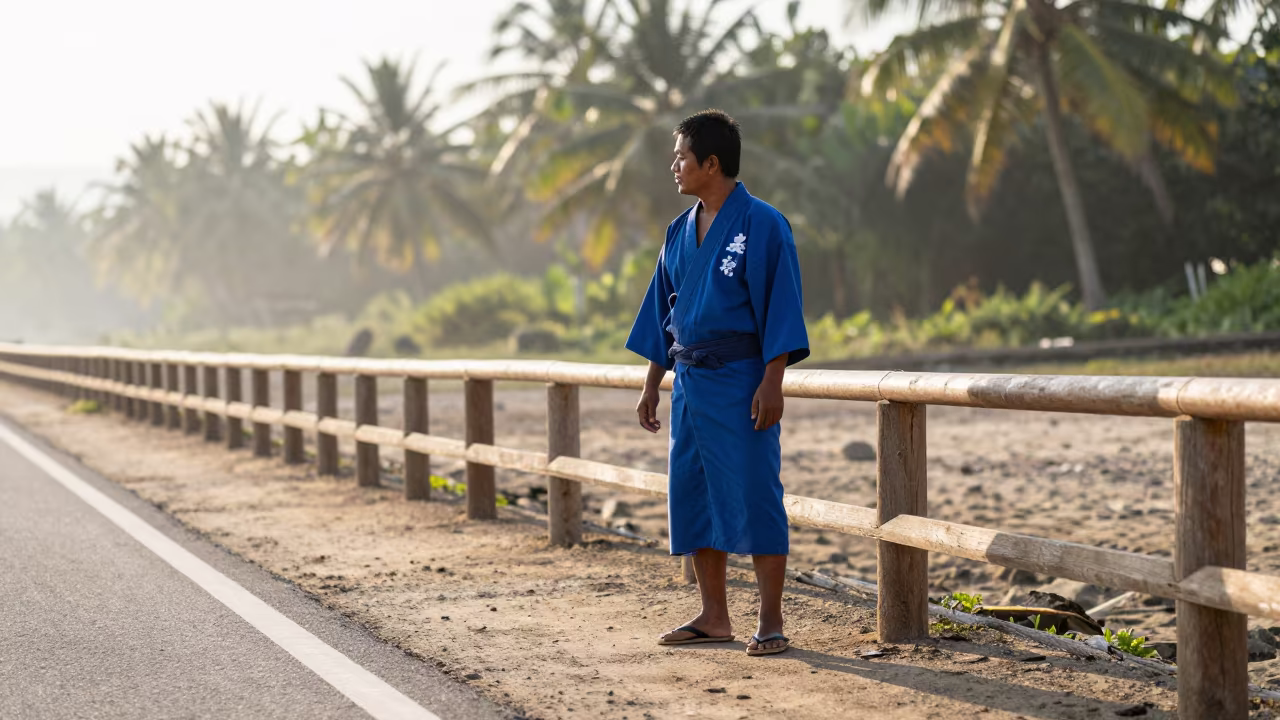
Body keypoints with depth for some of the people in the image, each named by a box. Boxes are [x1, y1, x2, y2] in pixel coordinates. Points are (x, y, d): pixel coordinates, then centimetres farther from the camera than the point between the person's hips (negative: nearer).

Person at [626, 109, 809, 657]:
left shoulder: (761, 225, -9)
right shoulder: (680, 232, 12)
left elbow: (779, 305, -12)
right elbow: (663, 313, 18)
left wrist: (771, 383, -18)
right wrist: (652, 386, 15)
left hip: (740, 380, -7)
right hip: (689, 381, 7)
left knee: (752, 497, -6)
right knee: (691, 496, 8)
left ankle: (770, 622, 0)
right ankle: (714, 617, 17)